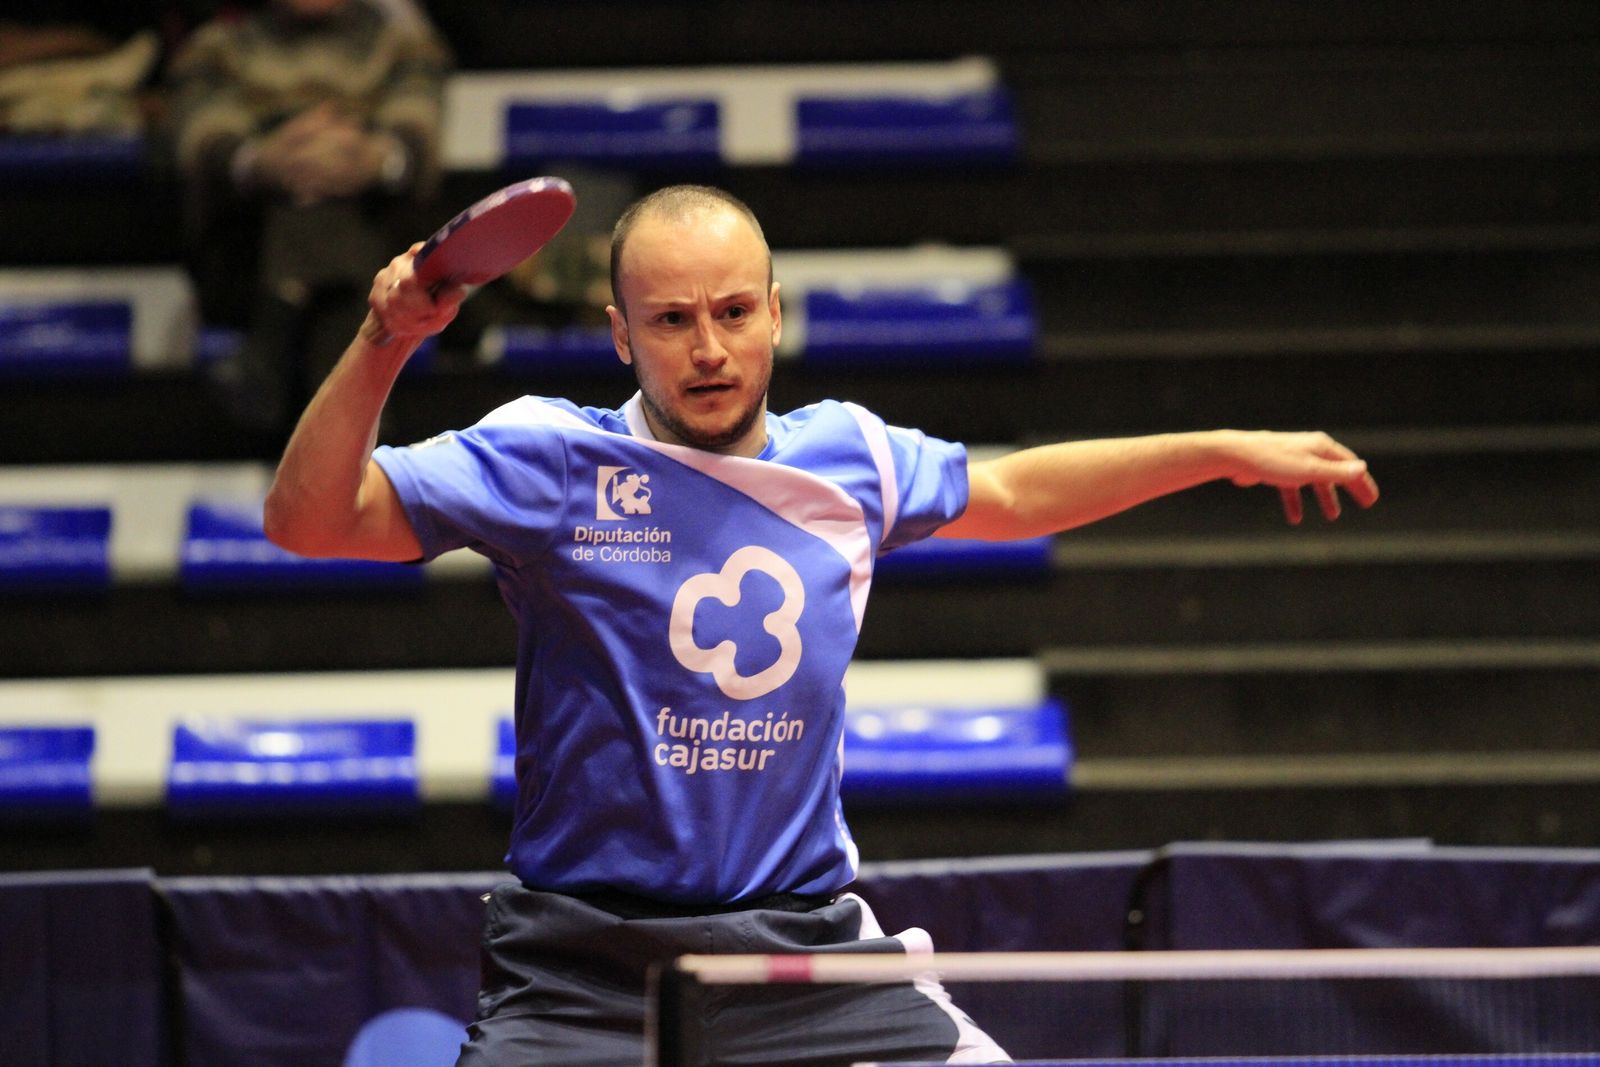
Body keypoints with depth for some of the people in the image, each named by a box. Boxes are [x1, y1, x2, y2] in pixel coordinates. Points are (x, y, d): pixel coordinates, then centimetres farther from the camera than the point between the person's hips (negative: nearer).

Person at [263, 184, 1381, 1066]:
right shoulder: (550, 460, -7)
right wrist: (381, 344, -25)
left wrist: (1228, 450, 27)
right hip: (584, 961, -4)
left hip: (811, 948, 4)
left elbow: (1005, 493, 26)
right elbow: (312, 519, -10)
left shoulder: (850, 457, 6)